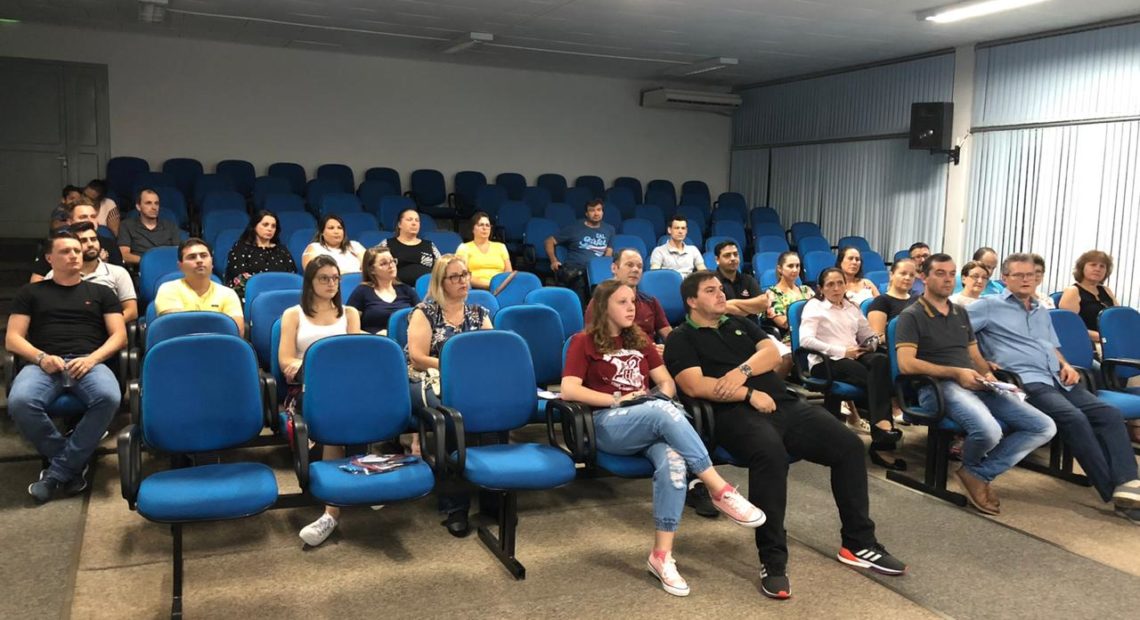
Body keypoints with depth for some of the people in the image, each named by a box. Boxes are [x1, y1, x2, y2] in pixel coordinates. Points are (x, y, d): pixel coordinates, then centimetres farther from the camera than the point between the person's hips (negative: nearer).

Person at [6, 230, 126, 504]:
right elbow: (12, 338, 13)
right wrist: (41, 357, -8)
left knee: (108, 397, -37)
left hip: (89, 363, 0)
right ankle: (73, 464, -14)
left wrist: (92, 359, -9)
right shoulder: (30, 292, 22)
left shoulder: (101, 292, 21)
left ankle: (57, 471, -21)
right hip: (43, 364, 0)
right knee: (19, 402, -35)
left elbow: (119, 335, 11)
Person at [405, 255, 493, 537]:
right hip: (429, 382, -3)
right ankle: (454, 505, -28)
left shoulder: (479, 313, 16)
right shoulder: (425, 312, 2)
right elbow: (418, 358, -7)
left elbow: (492, 354, 10)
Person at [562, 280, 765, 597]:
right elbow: (569, 390, -8)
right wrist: (617, 399, -11)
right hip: (608, 424, -4)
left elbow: (668, 383, 19)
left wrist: (659, 398, -4)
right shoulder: (584, 341, 7)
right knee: (663, 411, -36)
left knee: (673, 461, -32)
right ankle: (720, 490, -33)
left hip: (652, 422, 5)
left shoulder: (639, 340, 24)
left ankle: (662, 555, -28)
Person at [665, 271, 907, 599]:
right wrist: (749, 394, -11)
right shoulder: (681, 339, 7)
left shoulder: (740, 324, 26)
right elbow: (695, 386, -9)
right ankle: (772, 560, -29)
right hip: (737, 413, -7)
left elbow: (773, 353, 10)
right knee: (771, 453, -38)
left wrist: (743, 370, -10)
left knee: (849, 445, -9)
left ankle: (858, 543, 4)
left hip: (784, 403, 7)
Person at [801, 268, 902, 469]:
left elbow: (869, 335, 23)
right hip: (826, 361, -5)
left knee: (881, 360, -32)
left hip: (853, 357, 5)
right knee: (874, 378, -32)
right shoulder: (814, 306, 6)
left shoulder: (852, 307, 25)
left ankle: (881, 425, -38)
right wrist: (842, 351, -15)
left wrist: (871, 344, -3)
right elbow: (805, 340, -11)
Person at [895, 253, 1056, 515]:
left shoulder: (960, 313, 23)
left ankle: (979, 474, -5)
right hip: (938, 386, -7)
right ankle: (970, 466, 3)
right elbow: (906, 364, -13)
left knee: (1044, 427, -8)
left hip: (976, 386, 8)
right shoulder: (911, 316, -1)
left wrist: (987, 374, 1)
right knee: (989, 431, -35)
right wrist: (956, 373, -15)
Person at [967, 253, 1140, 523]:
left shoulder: (1042, 311, 29)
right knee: (1074, 418, -31)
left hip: (1057, 380, 8)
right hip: (1025, 381, -8)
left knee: (1110, 414, -17)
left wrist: (1066, 365, 12)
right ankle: (1115, 492, -26)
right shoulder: (990, 305, 5)